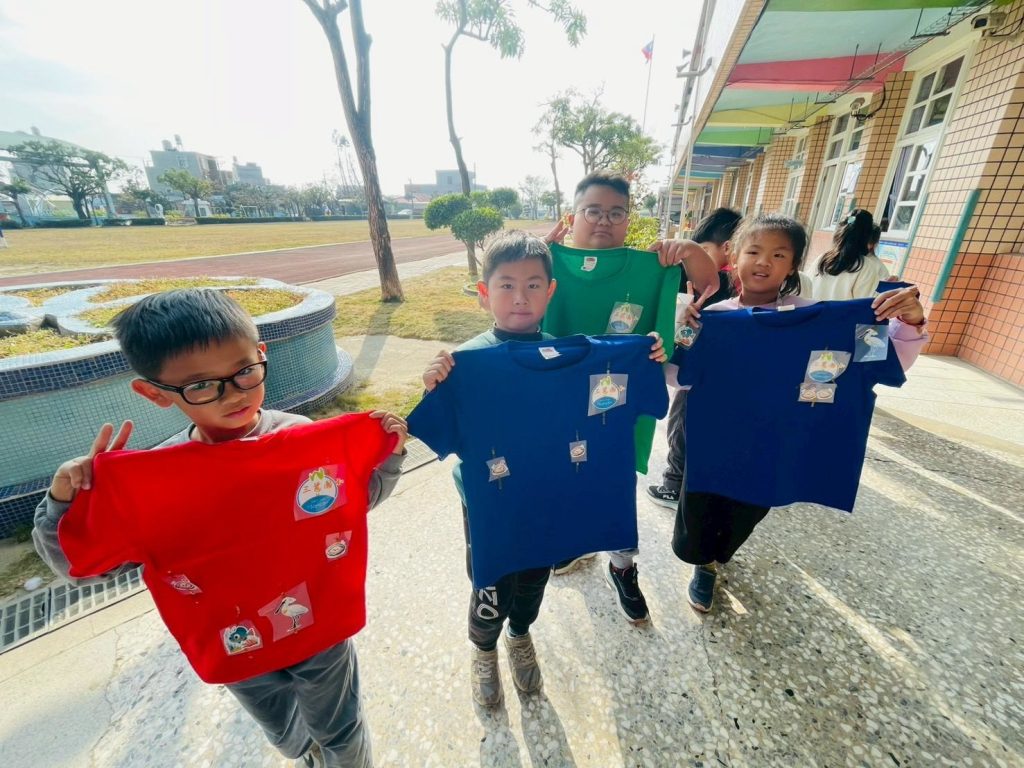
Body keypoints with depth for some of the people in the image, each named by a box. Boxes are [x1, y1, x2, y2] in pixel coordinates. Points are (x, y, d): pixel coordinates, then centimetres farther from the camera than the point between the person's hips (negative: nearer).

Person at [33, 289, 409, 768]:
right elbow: (76, 563, -6)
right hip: (235, 648, 2)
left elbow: (360, 496, -7)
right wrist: (62, 503, -23)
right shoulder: (153, 478, -20)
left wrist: (388, 455, -22)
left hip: (320, 626, -2)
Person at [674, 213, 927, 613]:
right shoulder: (712, 317, -10)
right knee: (693, 541, 13)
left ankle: (710, 562, 62)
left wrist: (910, 323, -25)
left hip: (769, 453, 1)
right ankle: (707, 560, 54)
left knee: (738, 526, 25)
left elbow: (888, 364, -7)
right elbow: (680, 379, -9)